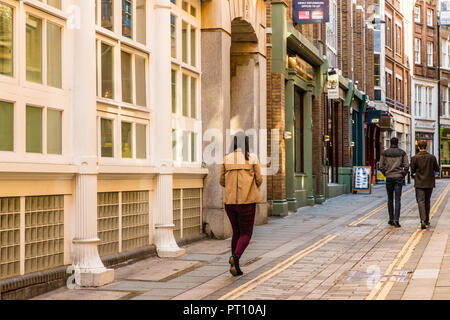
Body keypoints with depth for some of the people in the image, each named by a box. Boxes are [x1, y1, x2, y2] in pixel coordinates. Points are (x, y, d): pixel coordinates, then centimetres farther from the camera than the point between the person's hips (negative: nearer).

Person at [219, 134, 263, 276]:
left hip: (230, 201, 3)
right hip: (247, 200, -3)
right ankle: (236, 255, -23)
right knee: (246, 233, 5)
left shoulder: (226, 158, 3)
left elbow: (222, 181, 7)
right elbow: (259, 180, 0)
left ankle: (235, 267, 14)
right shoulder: (252, 158, -3)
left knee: (236, 232, 16)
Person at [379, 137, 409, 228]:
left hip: (389, 178, 1)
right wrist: (403, 175, 7)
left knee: (390, 199, 13)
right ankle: (396, 220, -14)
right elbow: (406, 166, -4)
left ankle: (391, 219, 16)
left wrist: (386, 174, 10)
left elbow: (381, 166, 0)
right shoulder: (402, 153, 2)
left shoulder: (384, 153, 4)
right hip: (398, 178, -1)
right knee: (398, 200, -3)